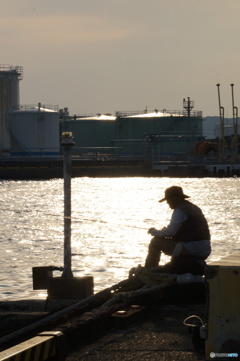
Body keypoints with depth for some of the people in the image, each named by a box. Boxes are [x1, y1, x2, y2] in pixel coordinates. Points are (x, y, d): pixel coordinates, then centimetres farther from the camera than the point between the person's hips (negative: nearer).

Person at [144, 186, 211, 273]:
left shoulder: (179, 210, -10)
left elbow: (170, 232, -13)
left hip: (191, 249, -9)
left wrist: (155, 232, 6)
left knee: (156, 242, 3)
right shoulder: (195, 208, 19)